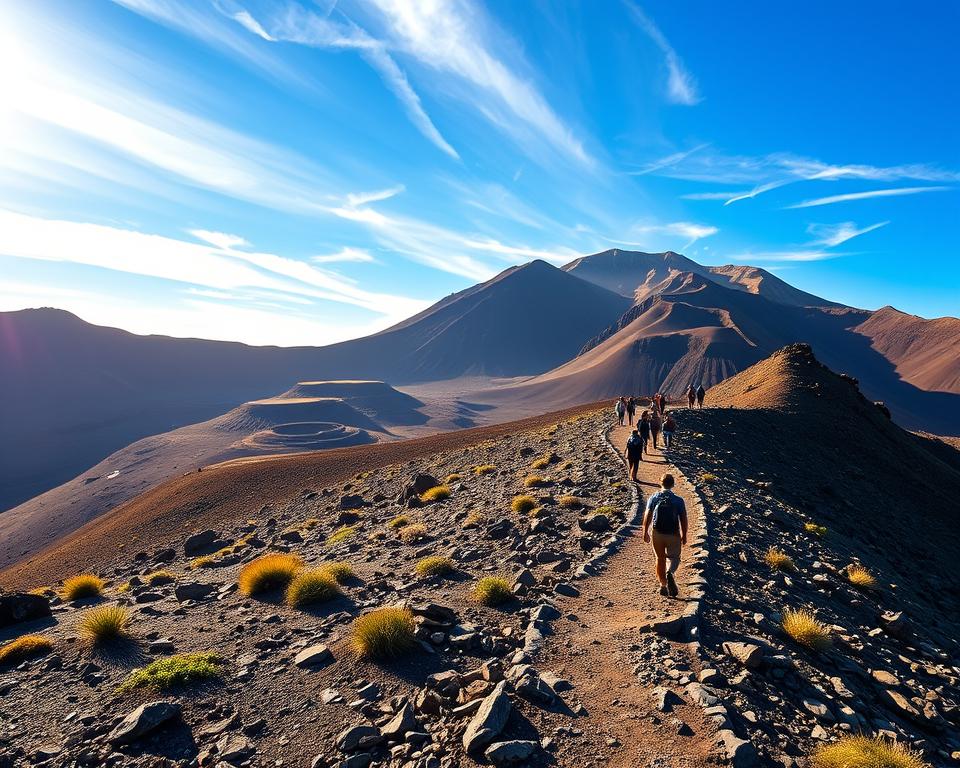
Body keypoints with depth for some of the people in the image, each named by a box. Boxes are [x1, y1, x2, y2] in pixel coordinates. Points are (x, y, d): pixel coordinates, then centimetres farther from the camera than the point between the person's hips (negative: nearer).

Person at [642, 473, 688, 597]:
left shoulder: (653, 498, -3)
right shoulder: (678, 500, -5)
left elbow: (647, 517, -2)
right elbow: (683, 520, -3)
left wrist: (645, 532, 9)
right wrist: (684, 536, 9)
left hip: (657, 534, 1)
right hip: (673, 535, -1)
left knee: (660, 559, 17)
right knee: (674, 558, 14)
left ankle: (663, 585, 21)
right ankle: (670, 573, -18)